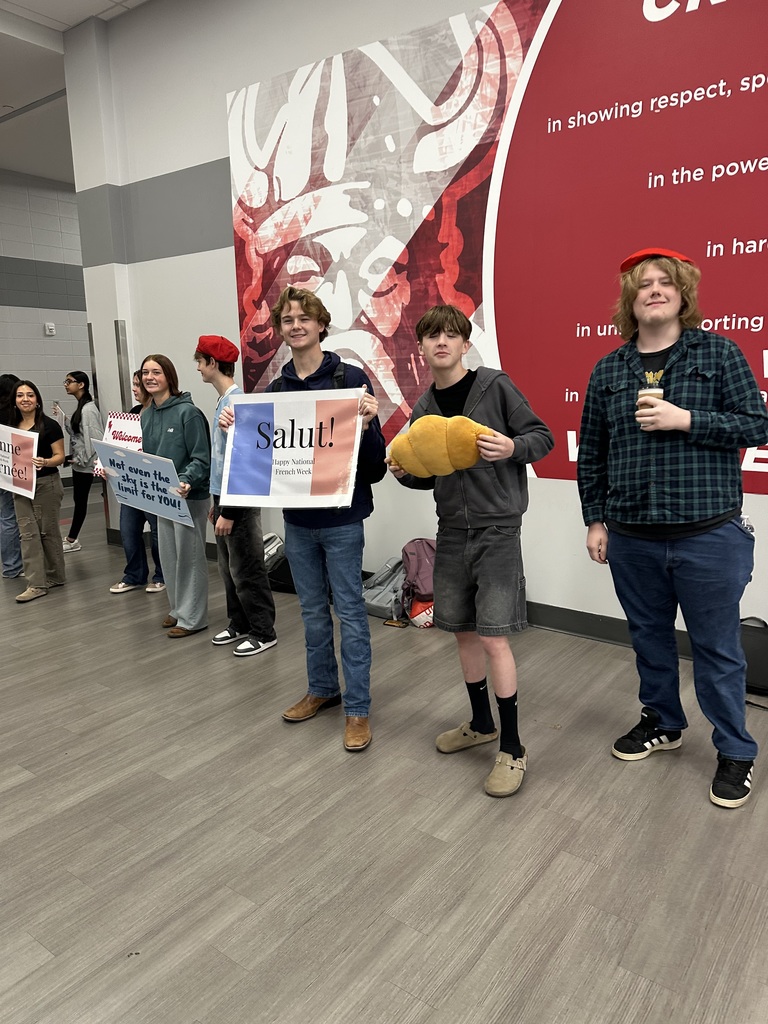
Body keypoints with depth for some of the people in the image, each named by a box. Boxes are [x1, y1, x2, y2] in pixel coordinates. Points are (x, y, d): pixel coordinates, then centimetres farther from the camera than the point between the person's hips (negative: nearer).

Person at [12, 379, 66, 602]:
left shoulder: (49, 425, -7)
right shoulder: (11, 426, 9)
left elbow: (60, 456, -9)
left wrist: (44, 462, -28)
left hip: (46, 484, -5)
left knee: (48, 531, 5)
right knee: (28, 533, 0)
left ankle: (54, 577, 19)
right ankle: (36, 584, 3)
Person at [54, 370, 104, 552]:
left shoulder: (89, 409, -18)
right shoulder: (81, 407, 12)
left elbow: (95, 438, -23)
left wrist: (81, 459, -17)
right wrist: (63, 417, 4)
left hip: (85, 464, -9)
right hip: (78, 461, 9)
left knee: (80, 500, 1)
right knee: (79, 499, 13)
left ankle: (72, 540, 10)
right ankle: (71, 539, 20)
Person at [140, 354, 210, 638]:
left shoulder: (188, 412, -15)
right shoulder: (146, 415, 8)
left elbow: (202, 459, -18)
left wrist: (186, 481, -33)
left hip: (190, 497, -8)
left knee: (189, 556, 2)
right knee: (168, 556, 16)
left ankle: (192, 617, 14)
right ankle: (178, 609, 32)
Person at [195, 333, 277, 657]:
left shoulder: (236, 403, -17)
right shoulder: (223, 401, 13)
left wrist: (229, 511, -20)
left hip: (239, 502, -9)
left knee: (246, 571, -1)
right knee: (228, 569, 16)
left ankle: (264, 632, 11)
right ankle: (240, 625, 28)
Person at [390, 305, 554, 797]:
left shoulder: (495, 385, -6)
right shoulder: (423, 409, 10)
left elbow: (543, 436, -4)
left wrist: (512, 447, -24)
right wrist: (405, 472, -4)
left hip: (497, 527, -6)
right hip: (452, 529, 6)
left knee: (493, 637, -7)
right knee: (464, 631, 13)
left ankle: (512, 748, 8)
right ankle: (482, 722, 33)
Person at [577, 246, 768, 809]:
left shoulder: (718, 352, 0)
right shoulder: (608, 370, 7)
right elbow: (591, 453, 10)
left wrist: (685, 419, -16)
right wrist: (595, 520, 7)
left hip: (708, 535, -3)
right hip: (632, 539, 3)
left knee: (717, 648, 7)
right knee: (649, 637, 17)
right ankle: (662, 724, 39)